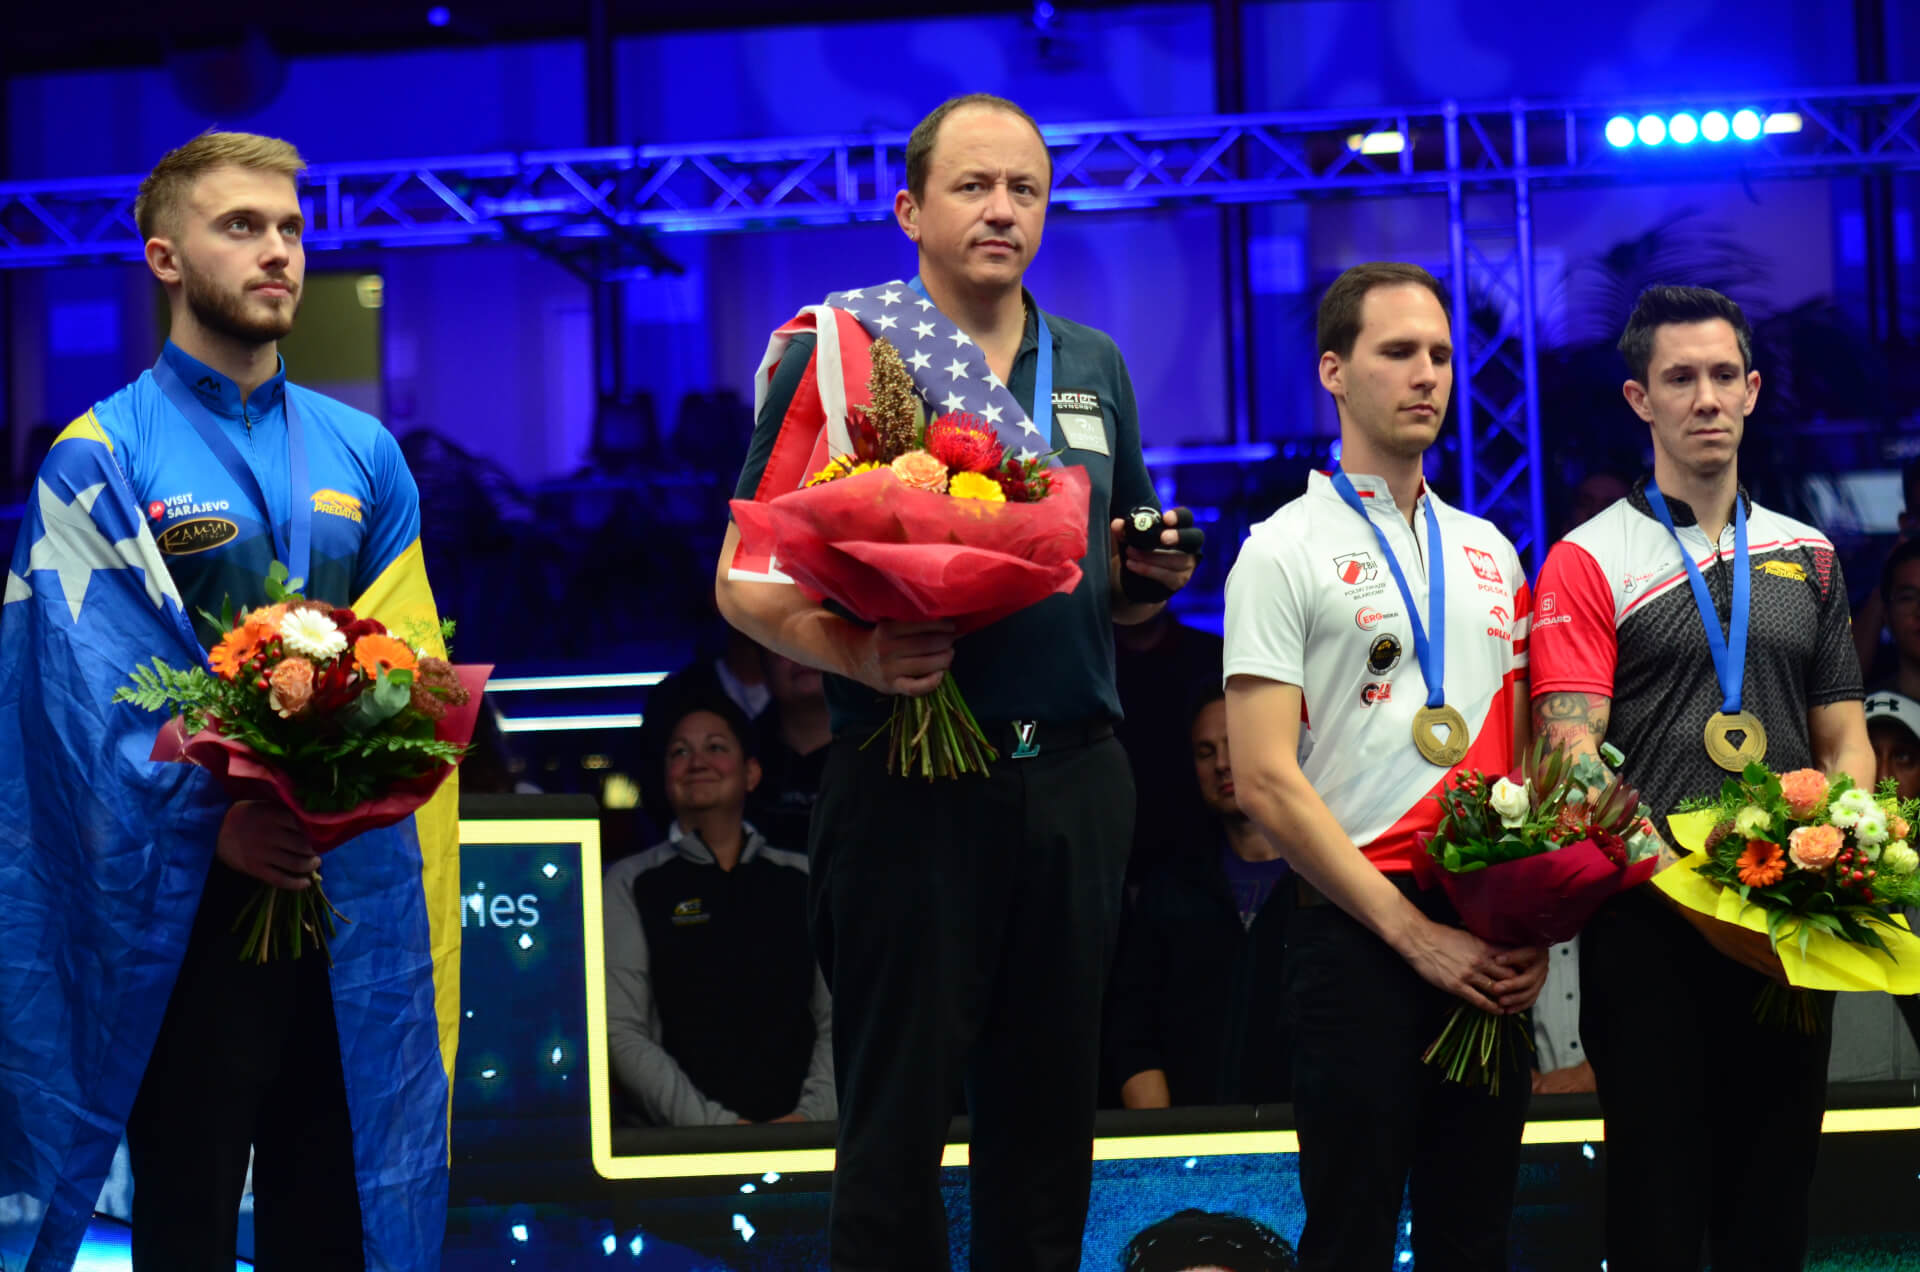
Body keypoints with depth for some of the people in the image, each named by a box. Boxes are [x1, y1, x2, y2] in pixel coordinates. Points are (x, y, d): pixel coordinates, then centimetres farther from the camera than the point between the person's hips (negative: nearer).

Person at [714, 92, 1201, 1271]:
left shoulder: (1095, 366, 15)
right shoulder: (840, 349, -1)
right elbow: (747, 575, -5)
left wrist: (1152, 576, 1)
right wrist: (856, 655, -22)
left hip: (1075, 781, 5)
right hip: (907, 776, -4)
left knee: (1049, 1107, 9)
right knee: (897, 1111, 0)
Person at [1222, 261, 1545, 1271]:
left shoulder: (1489, 553, 16)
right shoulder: (1285, 551, -3)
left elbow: (1522, 756, 18)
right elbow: (1266, 781, -10)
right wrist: (1415, 933, -14)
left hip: (1491, 950, 6)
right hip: (1359, 934, -5)